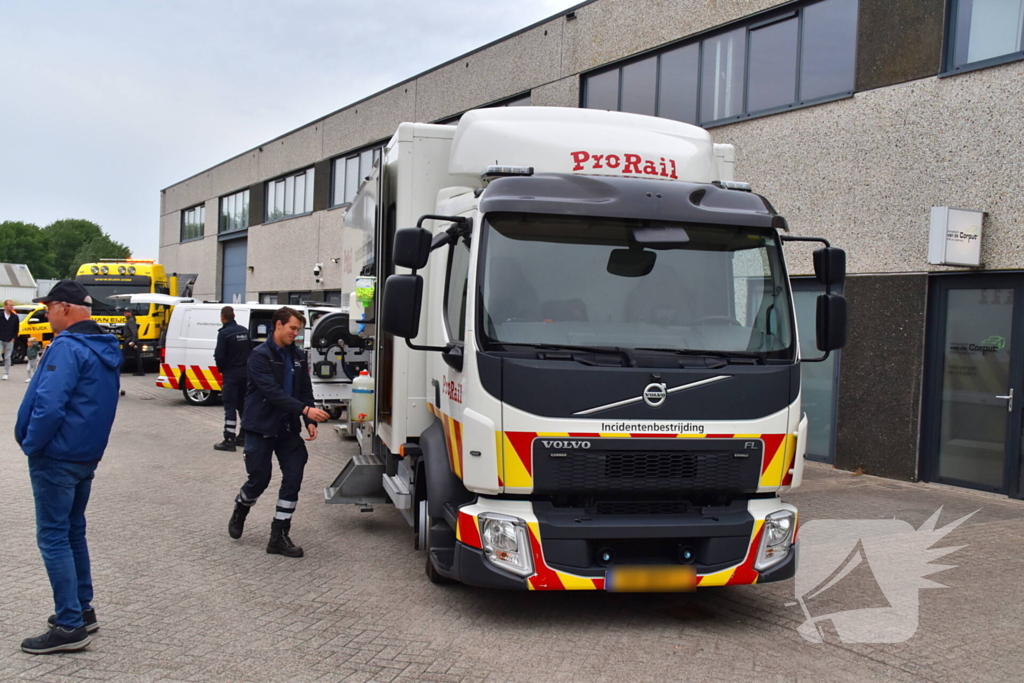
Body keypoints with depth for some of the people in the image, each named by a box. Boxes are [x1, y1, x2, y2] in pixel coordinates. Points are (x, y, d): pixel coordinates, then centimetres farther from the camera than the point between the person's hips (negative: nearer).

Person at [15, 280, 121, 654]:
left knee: (53, 538, -3)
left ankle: (70, 627, 0)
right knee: (73, 531, 18)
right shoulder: (104, 349, 10)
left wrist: (31, 444, -13)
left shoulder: (67, 347, -20)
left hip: (56, 458, -9)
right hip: (86, 455, 9)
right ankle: (82, 610, 26)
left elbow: (49, 405, -28)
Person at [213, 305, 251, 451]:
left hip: (231, 374, -7)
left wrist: (221, 368, 1)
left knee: (229, 406, -5)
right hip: (245, 373, 7)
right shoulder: (244, 331, 6)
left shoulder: (224, 333, -15)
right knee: (243, 404, 16)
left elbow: (219, 356, -17)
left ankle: (229, 440, -7)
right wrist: (244, 364, 14)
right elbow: (251, 351, 7)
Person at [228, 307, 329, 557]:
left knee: (293, 477, -5)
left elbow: (306, 391, 7)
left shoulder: (298, 357, 6)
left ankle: (279, 536, 3)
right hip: (260, 427, -5)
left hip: (288, 429, 5)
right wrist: (305, 410, -33)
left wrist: (310, 421, -9)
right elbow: (272, 391, -24)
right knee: (259, 479, 2)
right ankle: (240, 512, 36)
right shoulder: (260, 355, -13)